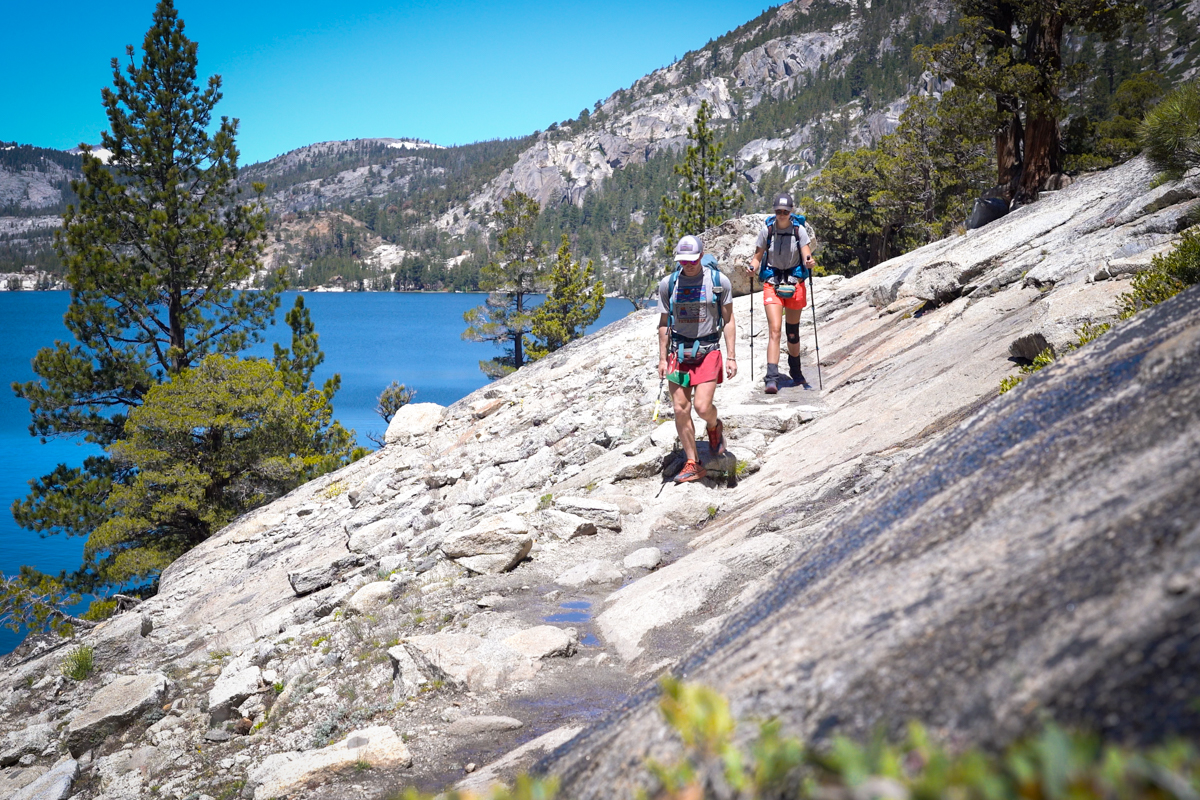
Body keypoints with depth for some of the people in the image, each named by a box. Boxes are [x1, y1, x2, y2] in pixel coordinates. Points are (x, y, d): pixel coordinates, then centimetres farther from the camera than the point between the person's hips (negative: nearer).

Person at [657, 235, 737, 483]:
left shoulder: (719, 281, -3)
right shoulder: (668, 284, 2)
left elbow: (729, 321, 2)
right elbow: (664, 324, 9)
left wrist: (731, 357, -3)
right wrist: (662, 359, 6)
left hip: (708, 350, -2)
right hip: (678, 351, 2)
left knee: (702, 407, -13)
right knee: (681, 410, -1)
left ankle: (714, 426, 24)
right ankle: (693, 464, 11)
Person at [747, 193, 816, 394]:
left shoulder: (799, 230, -3)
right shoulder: (767, 230, -3)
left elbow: (806, 257, -8)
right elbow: (757, 257, 4)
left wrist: (809, 262, -31)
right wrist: (753, 267, -17)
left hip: (795, 284, 1)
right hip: (772, 284, -1)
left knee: (793, 332, 12)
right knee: (774, 330, -15)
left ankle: (796, 372, 34)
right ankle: (772, 378, -20)